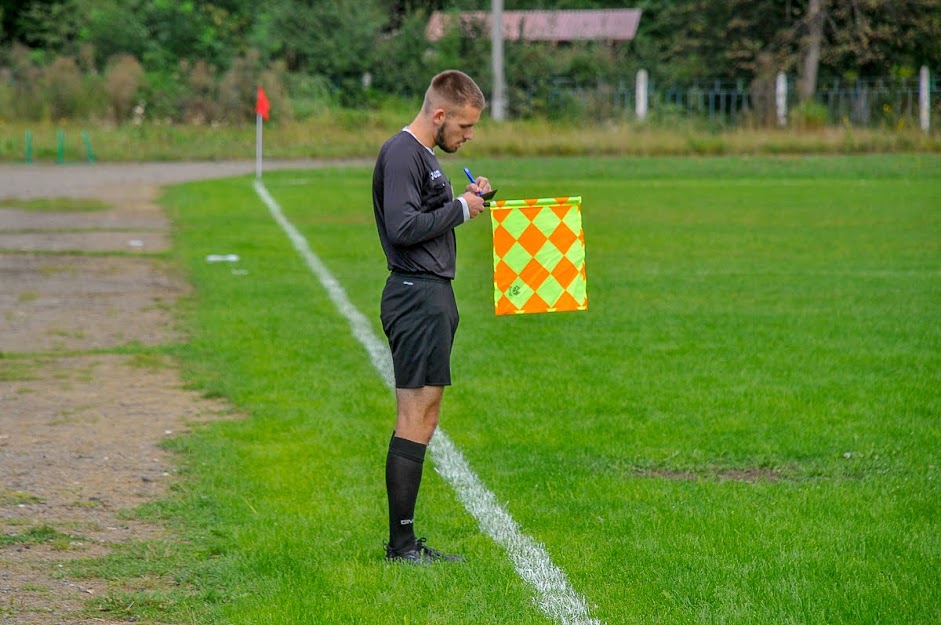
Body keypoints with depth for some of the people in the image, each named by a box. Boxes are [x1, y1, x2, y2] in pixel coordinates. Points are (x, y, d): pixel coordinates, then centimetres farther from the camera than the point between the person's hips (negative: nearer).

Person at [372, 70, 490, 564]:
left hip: (432, 296, 11)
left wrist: (469, 200, 10)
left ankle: (405, 542, 12)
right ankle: (401, 543, -8)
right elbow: (403, 227, -22)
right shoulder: (401, 154, -12)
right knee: (415, 420, -10)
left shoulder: (423, 155, 20)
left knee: (423, 419, 9)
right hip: (417, 296, -11)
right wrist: (461, 209, -12)